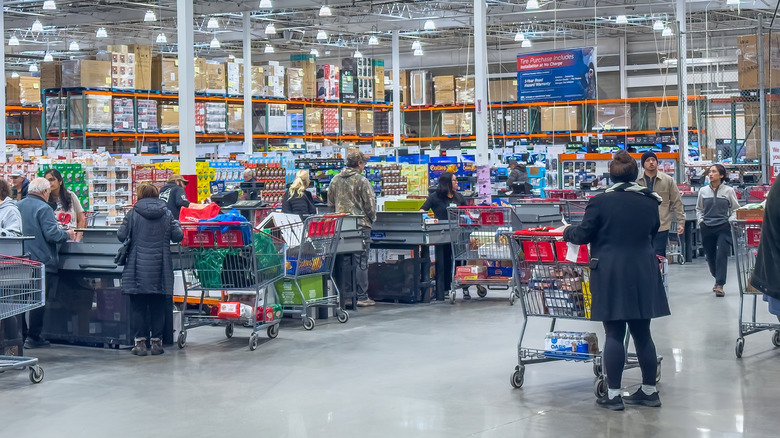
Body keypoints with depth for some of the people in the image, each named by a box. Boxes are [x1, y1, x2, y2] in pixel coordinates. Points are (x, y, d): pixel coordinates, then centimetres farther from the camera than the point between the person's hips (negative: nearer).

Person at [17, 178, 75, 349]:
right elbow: (52, 234, -21)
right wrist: (67, 234, -2)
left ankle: (21, 334, 17)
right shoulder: (43, 208, -13)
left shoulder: (18, 206, 9)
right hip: (41, 260, -7)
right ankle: (33, 337, 2)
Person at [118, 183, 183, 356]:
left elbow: (121, 235, -4)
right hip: (160, 268, 2)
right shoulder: (167, 214, 2)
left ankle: (140, 342, 3)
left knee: (138, 306, 4)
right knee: (158, 306, 8)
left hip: (138, 267, -2)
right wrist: (176, 224, 21)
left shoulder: (133, 213, -3)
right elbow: (178, 236, 1)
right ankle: (156, 341, 10)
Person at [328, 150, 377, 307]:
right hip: (361, 224, -6)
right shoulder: (362, 181, -11)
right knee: (361, 262, -1)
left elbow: (330, 202, 14)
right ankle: (362, 297, 0)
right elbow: (370, 203, -9)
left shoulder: (335, 180, 7)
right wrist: (372, 218, 9)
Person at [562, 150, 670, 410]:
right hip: (642, 274, 4)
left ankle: (613, 395, 4)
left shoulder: (600, 202, -10)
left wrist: (566, 232, 16)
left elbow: (583, 235, -4)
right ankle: (649, 391, 19)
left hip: (611, 275, -4)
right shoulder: (650, 202, 4)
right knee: (642, 333, 11)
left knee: (614, 334, 1)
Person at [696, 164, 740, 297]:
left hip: (723, 227, -3)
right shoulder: (703, 191, 7)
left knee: (721, 255, -13)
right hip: (707, 228, 3)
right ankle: (718, 279, 30)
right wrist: (700, 221, 5)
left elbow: (735, 209, 8)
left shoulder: (728, 191, 1)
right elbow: (699, 209, 19)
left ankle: (720, 285, -15)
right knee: (710, 256, 8)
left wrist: (730, 221, -6)